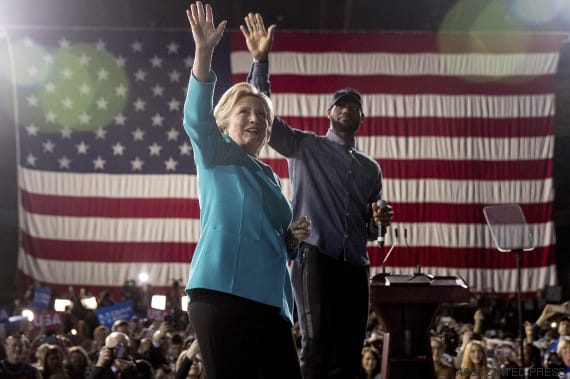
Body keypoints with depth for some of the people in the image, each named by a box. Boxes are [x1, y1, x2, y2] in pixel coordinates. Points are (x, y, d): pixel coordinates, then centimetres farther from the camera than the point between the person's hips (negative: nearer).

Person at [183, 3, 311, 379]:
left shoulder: (271, 178, 25)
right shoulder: (216, 158, 8)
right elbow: (197, 117, -13)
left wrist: (294, 237, 9)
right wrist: (204, 51, -25)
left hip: (271, 300, 7)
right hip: (223, 294, -7)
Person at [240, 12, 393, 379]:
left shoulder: (371, 168, 21)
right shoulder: (304, 147, 9)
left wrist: (380, 221, 1)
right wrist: (261, 61, -15)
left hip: (355, 266, 5)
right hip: (315, 257, -5)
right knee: (319, 347, -16)